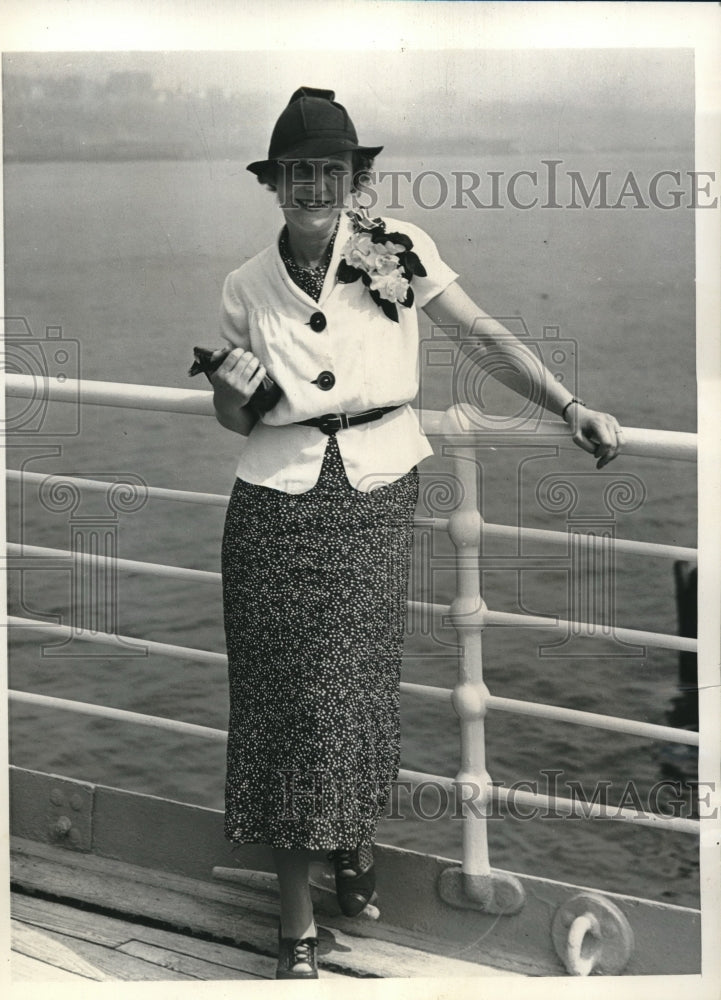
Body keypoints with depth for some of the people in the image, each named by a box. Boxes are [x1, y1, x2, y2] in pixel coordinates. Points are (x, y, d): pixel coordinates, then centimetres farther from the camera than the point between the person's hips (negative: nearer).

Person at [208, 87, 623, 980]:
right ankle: (296, 923, 12)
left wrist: (571, 409, -11)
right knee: (285, 696, 1)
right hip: (277, 505, 1)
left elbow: (486, 336, -2)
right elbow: (234, 420, 11)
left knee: (358, 685, 3)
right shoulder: (246, 288, 2)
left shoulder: (395, 250, -2)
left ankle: (355, 831, 37)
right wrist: (234, 389, -11)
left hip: (377, 497, 0)